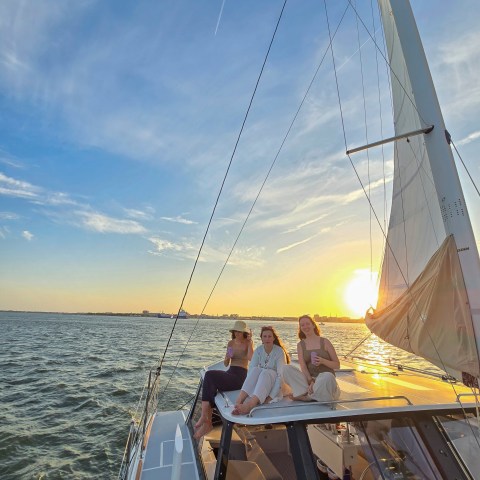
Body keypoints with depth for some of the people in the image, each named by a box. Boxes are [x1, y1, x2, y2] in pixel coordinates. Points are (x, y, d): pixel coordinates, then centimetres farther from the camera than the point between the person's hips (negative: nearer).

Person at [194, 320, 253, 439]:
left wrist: (250, 341, -17)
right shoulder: (231, 343, 14)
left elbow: (251, 359, -21)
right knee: (211, 384, -25)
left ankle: (204, 417, -18)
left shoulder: (248, 343, -1)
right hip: (229, 373, 6)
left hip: (240, 376, -6)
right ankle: (207, 422, -16)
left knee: (209, 375, -25)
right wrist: (227, 357, -7)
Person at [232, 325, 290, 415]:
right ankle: (238, 402, -48)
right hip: (259, 382, 3)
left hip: (274, 383, -3)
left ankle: (249, 406, -57)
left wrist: (271, 396, -31)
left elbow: (281, 375, -21)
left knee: (265, 373, -35)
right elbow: (250, 370, -10)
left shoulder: (279, 352, -12)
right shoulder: (259, 350, -1)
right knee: (255, 370, -29)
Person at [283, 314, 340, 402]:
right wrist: (311, 381, -24)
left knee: (327, 376, -38)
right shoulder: (300, 345, 6)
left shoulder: (325, 342, 1)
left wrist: (323, 361, -17)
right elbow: (303, 367, -5)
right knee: (286, 368, -20)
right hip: (309, 379, 2)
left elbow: (337, 365, 2)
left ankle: (308, 396, -15)